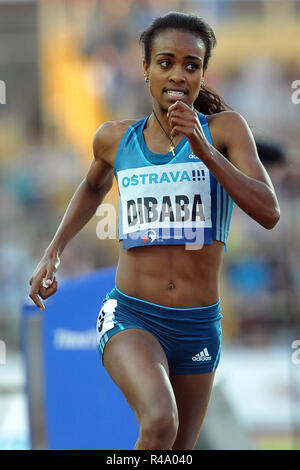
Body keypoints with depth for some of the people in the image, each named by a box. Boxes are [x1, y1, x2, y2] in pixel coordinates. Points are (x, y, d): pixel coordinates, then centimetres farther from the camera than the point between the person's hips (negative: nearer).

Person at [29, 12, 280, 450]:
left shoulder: (224, 129, -3)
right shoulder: (116, 138, 4)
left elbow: (269, 213, -16)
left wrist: (203, 150, -24)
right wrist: (52, 253, 19)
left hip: (199, 327, 1)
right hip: (130, 316, -1)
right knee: (160, 421, -32)